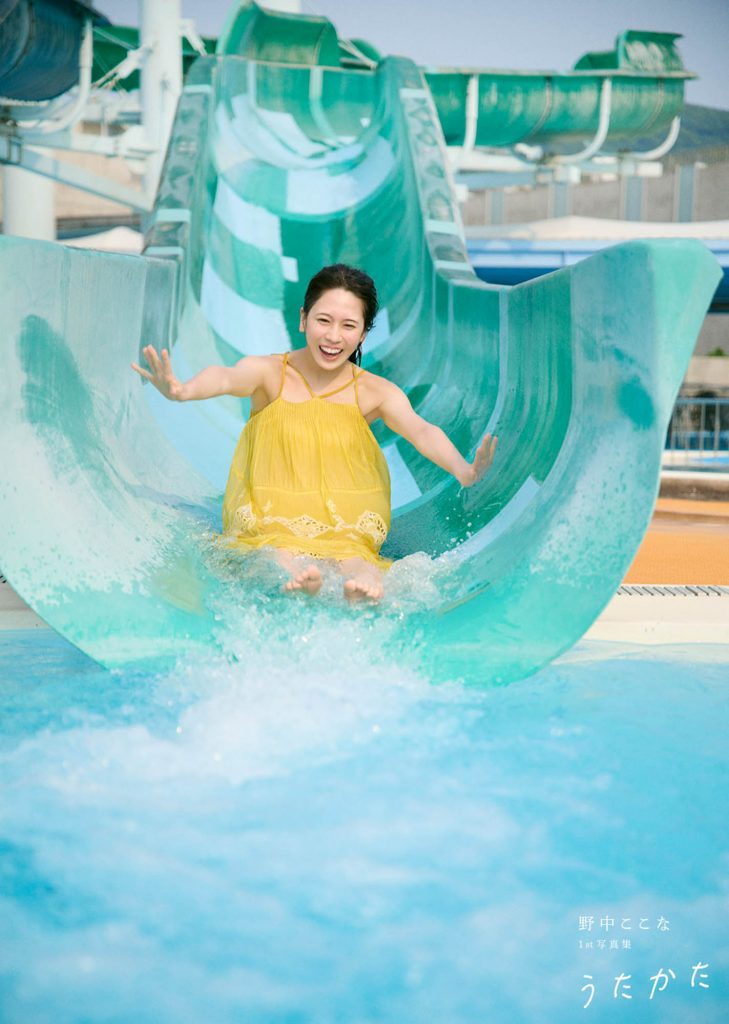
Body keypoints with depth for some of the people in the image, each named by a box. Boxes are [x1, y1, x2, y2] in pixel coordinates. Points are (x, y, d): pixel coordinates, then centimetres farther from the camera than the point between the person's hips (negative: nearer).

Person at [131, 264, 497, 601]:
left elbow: (420, 430, -16)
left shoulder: (375, 392, 1)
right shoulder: (269, 372, -3)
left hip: (346, 535, 1)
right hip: (269, 528, -1)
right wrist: (182, 390, -50)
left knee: (354, 560, -34)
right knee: (279, 554, -36)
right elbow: (227, 378, -25)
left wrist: (463, 471, -38)